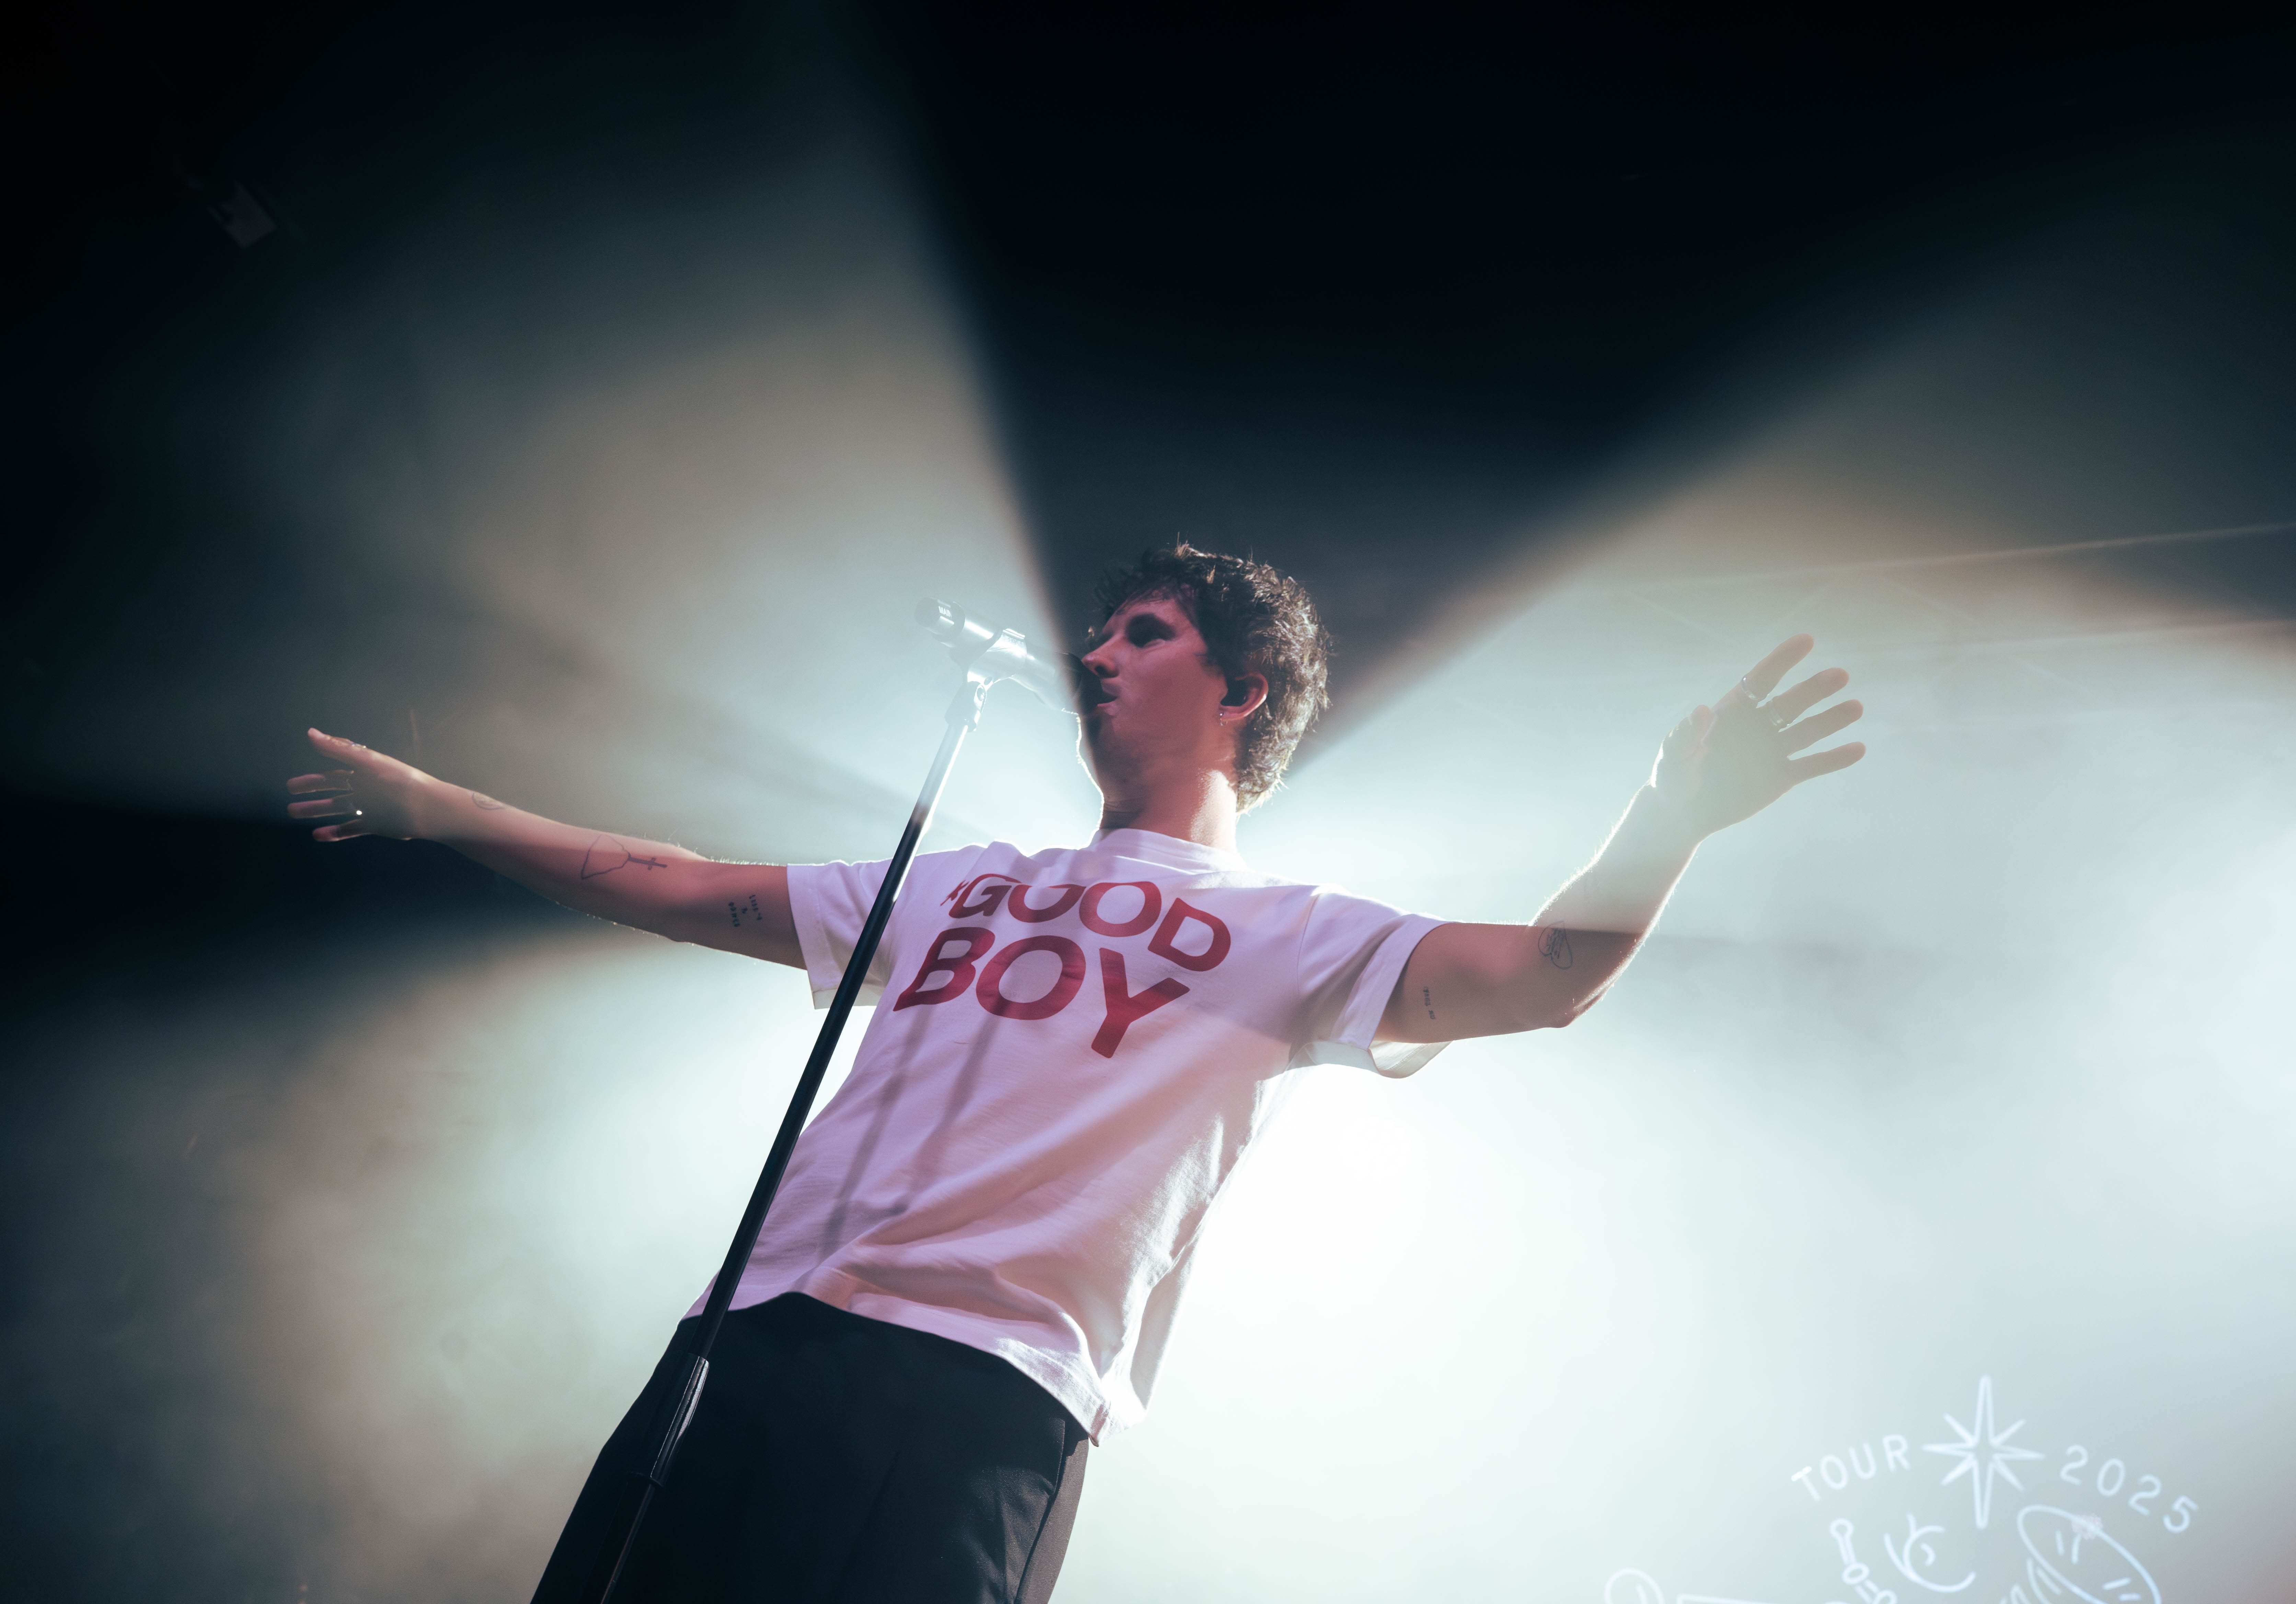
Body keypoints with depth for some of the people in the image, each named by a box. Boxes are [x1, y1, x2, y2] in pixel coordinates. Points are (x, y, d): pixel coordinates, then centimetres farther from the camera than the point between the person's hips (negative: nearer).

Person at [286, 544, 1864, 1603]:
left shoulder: (1283, 930, 7)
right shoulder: (966, 886, 23)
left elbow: (1539, 975, -7)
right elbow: (679, 890, 27)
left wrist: (1670, 817, -25)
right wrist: (436, 805, 30)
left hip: (981, 1399, -5)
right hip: (756, 1342, 6)